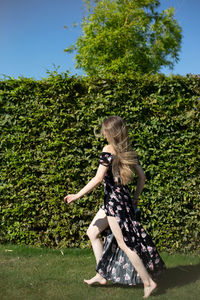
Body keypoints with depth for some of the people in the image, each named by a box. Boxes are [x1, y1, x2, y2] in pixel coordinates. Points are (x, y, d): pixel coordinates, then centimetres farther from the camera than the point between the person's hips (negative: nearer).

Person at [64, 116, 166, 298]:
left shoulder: (109, 150, -15)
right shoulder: (128, 151, 7)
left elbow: (98, 179, -19)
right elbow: (142, 176, 10)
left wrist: (77, 196, -12)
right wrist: (135, 198, 20)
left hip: (114, 200, -9)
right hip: (124, 198, 9)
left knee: (124, 243, 2)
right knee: (92, 232, 18)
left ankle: (148, 282, 12)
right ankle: (102, 274, 24)